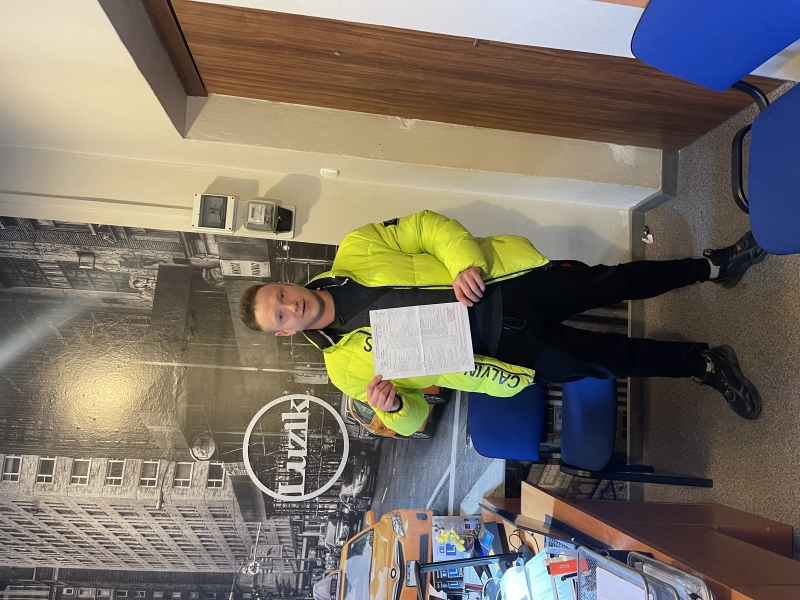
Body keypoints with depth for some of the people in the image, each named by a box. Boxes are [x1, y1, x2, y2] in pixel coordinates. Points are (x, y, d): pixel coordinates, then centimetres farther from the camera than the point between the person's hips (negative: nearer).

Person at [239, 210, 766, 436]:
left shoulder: (353, 252, -2)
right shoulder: (345, 365, -1)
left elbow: (426, 226, -3)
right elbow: (411, 420, 3)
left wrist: (466, 261, -21)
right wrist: (392, 408, -21)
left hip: (507, 280, 1)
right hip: (504, 347, 0)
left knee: (611, 282, -3)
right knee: (608, 360, -3)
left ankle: (714, 265, 21)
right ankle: (703, 363, 22)